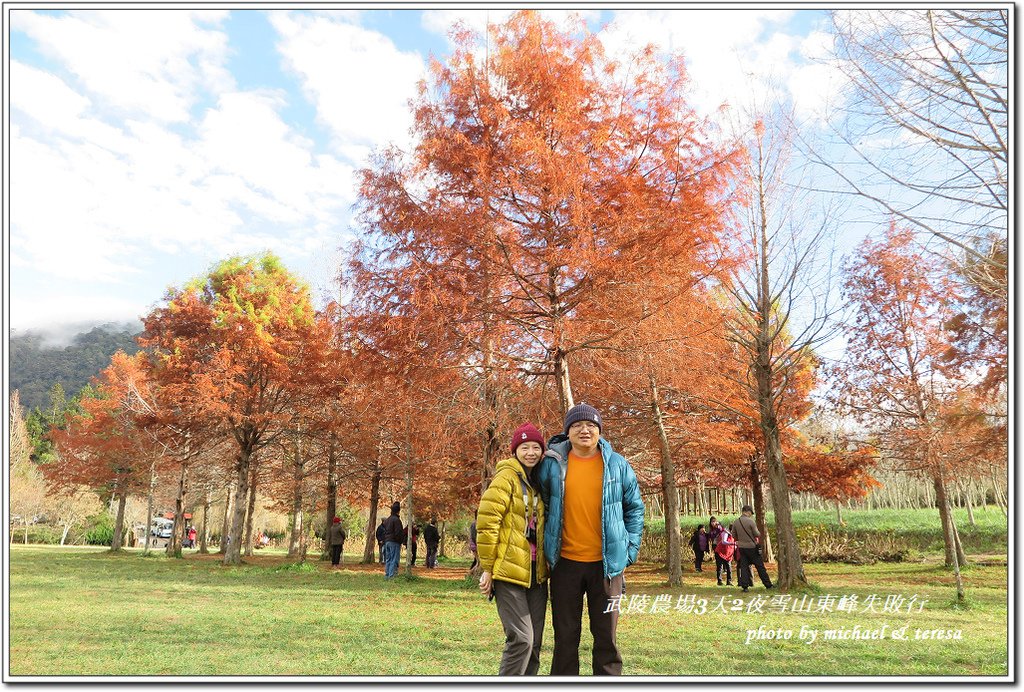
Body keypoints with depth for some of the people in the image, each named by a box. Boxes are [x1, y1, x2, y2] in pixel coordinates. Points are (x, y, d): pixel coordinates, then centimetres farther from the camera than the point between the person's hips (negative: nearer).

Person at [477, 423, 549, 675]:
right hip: (509, 573, -7)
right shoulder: (506, 477, -9)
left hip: (535, 574, 7)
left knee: (534, 643, 9)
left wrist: (547, 565, 15)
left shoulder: (538, 481, 14)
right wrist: (487, 568, -14)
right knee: (521, 639, -12)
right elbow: (486, 522, -15)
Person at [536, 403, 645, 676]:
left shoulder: (617, 464, 1)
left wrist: (631, 548, 3)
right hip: (565, 562, 0)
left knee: (606, 636, 8)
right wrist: (545, 545, 8)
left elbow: (635, 508, 9)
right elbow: (541, 504, 12)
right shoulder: (552, 463, 0)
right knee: (565, 637, 9)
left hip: (607, 562, 0)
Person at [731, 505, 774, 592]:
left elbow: (733, 535, 6)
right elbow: (757, 534, -10)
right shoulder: (751, 521, -15)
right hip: (751, 547, -4)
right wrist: (759, 532, 11)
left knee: (744, 566, 7)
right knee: (759, 566, 5)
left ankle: (745, 586, 3)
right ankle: (768, 585, 13)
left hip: (741, 547, 4)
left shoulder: (736, 522, 0)